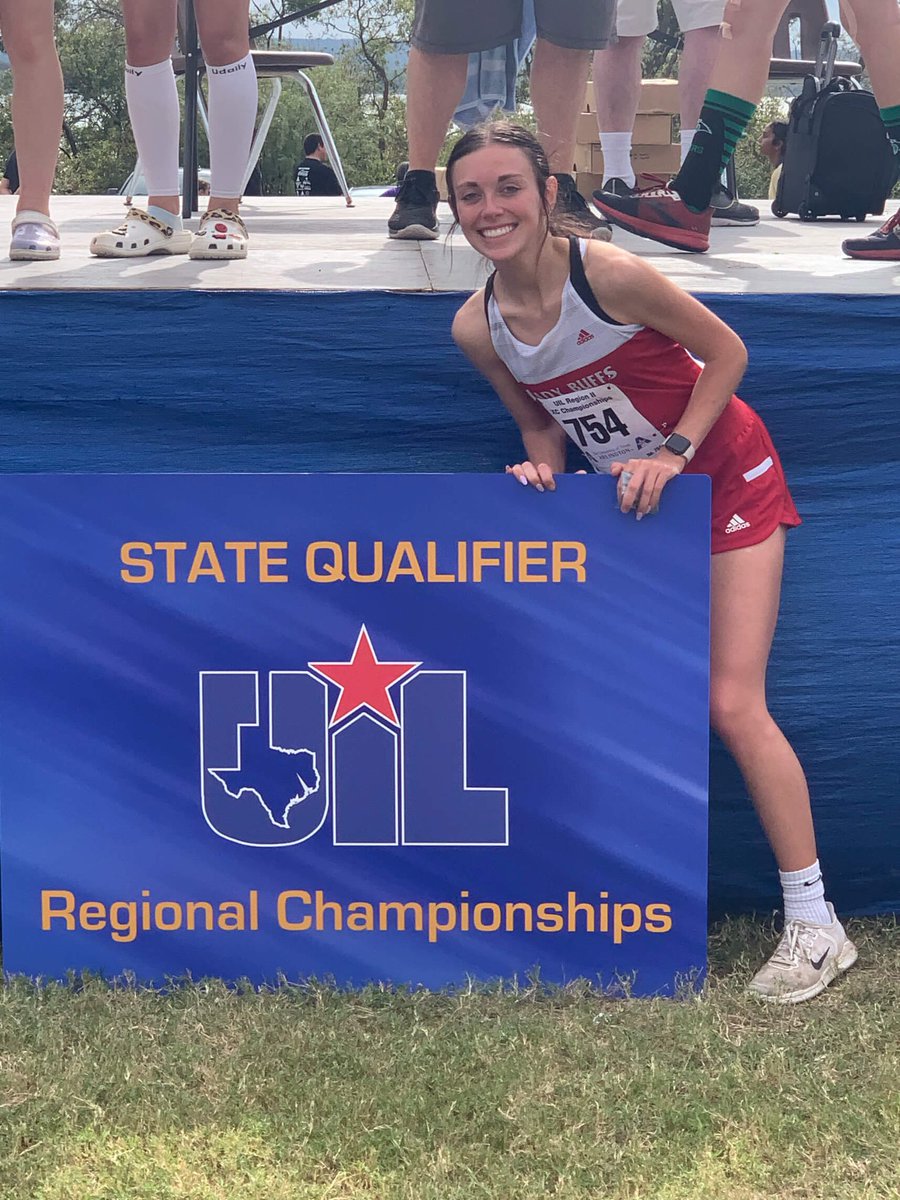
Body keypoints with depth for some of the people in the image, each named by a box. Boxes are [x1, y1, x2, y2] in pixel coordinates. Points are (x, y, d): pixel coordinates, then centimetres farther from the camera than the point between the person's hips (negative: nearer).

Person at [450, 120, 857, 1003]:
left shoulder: (610, 275, -25)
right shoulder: (475, 328, -9)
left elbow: (725, 350, -14)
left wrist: (674, 453, -21)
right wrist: (543, 466, -13)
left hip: (725, 479, -6)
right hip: (632, 501, 6)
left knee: (733, 705, -9)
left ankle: (814, 925, 0)